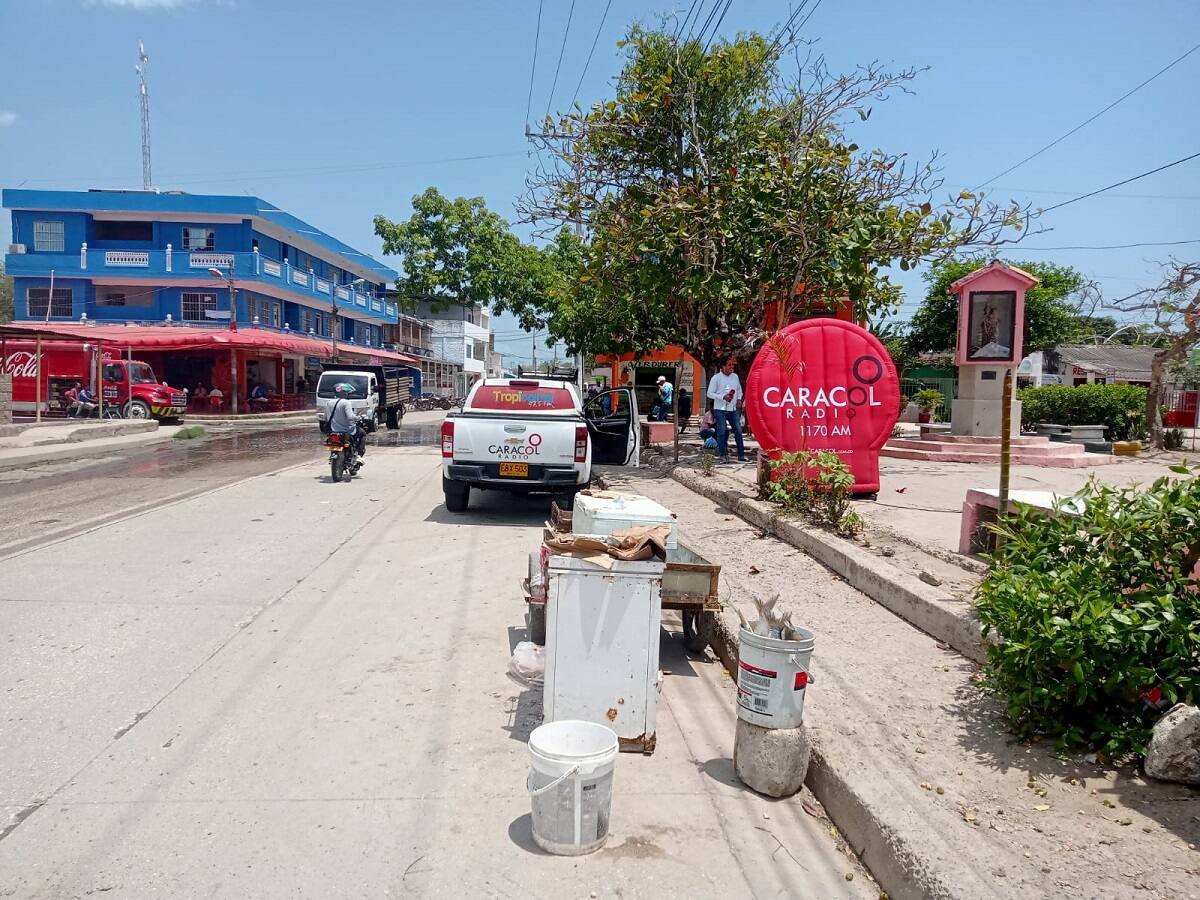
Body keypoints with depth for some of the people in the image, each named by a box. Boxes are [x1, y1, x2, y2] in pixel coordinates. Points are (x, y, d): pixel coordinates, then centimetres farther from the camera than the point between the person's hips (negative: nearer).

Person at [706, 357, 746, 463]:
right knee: (722, 432, -4)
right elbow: (710, 393, -6)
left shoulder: (735, 376, 11)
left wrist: (739, 399, 5)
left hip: (733, 409, 4)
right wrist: (723, 397, -17)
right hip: (720, 409, -4)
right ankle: (723, 455, 5)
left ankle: (741, 455, 9)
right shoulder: (716, 378, -4)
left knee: (738, 430, 2)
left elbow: (739, 389, 24)